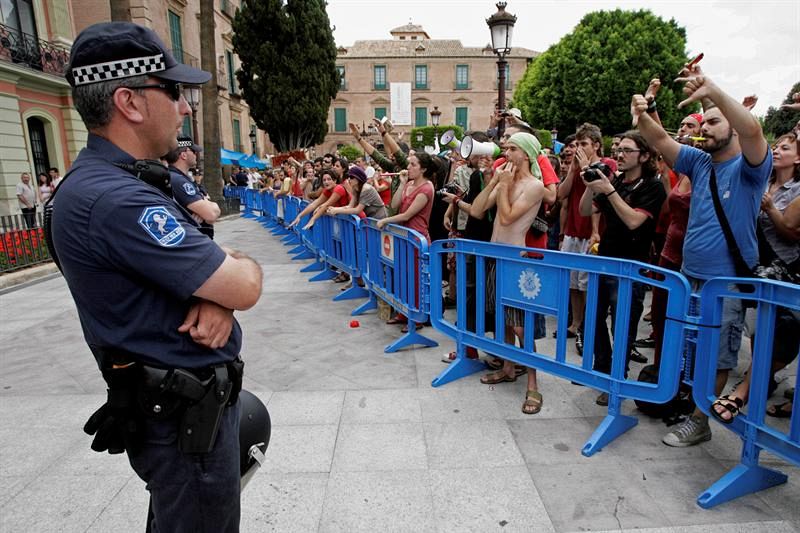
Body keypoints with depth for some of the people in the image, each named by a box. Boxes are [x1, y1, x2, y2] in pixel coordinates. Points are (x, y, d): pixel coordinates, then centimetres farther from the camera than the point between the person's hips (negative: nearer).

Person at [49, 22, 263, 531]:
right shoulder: (112, 198, -27)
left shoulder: (122, 181, 7)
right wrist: (244, 268, -3)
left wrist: (215, 293, -15)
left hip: (194, 395, 10)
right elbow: (245, 287, -26)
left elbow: (213, 263, 8)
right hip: (185, 415, -10)